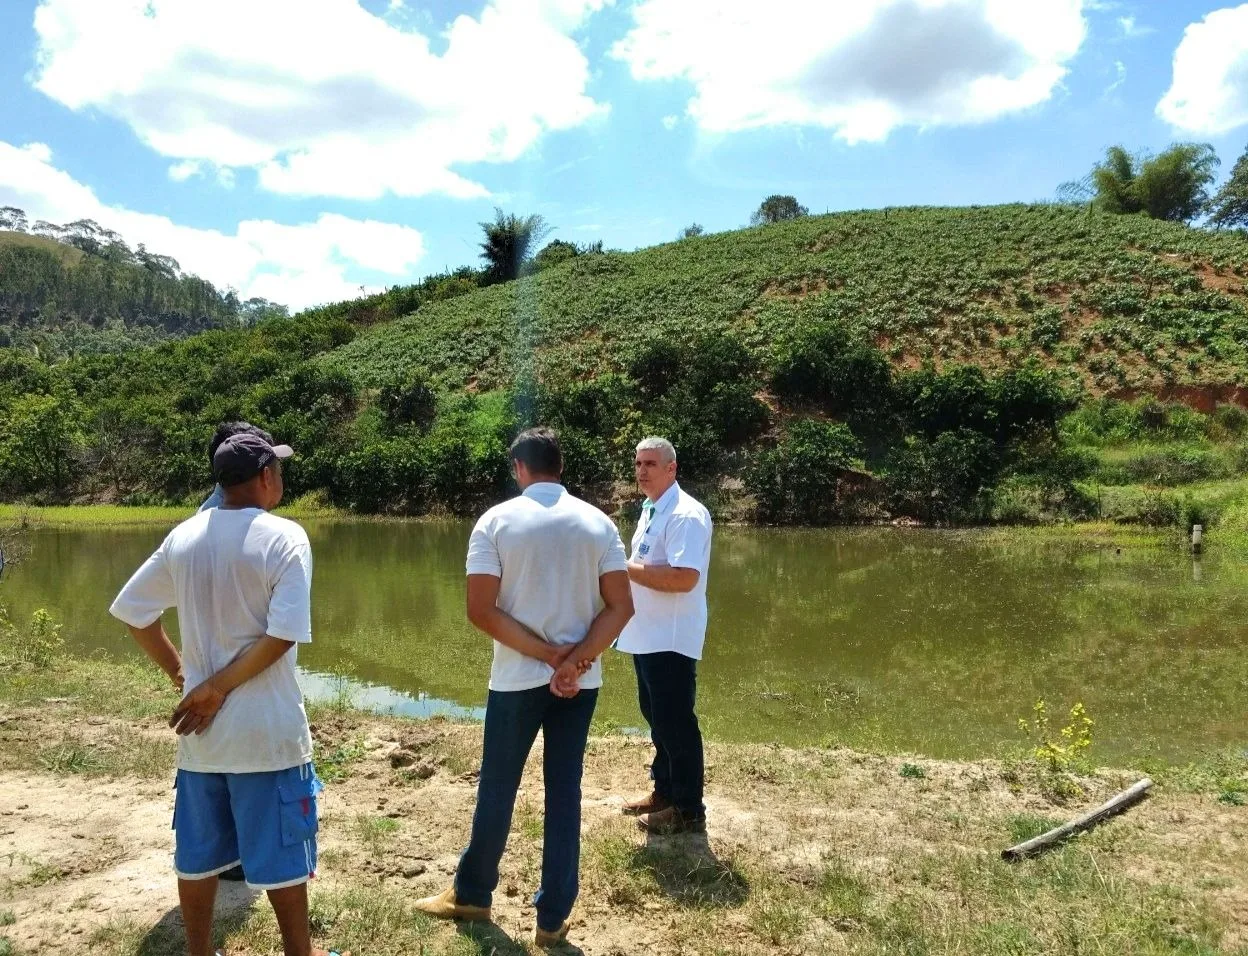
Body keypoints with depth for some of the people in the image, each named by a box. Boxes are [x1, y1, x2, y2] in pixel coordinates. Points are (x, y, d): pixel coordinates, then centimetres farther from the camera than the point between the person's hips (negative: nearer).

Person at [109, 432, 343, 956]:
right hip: (266, 729, -5)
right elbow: (282, 637, -22)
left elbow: (130, 611, 9)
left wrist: (177, 668, 14)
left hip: (200, 728, 5)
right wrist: (219, 688, -13)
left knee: (198, 852, 19)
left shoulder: (184, 536, 2)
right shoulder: (285, 537, -14)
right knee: (280, 853, 10)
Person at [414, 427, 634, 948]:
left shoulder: (496, 521, -7)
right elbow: (621, 607, -7)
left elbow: (481, 611, -13)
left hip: (517, 679, -2)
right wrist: (574, 660, -12)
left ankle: (471, 894, 33)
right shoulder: (598, 522, -1)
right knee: (565, 793, 11)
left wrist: (548, 655, -11)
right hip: (581, 682, 2)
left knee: (496, 789, 14)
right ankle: (553, 917, 19)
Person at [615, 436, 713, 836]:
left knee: (676, 724, 0)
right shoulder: (650, 511, 13)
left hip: (671, 639, -10)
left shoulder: (686, 514, -19)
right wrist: (627, 569, 4)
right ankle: (664, 791, 34)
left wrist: (626, 567, -21)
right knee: (657, 718, 20)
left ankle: (688, 810, 12)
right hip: (647, 635, 10)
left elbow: (683, 578, -29)